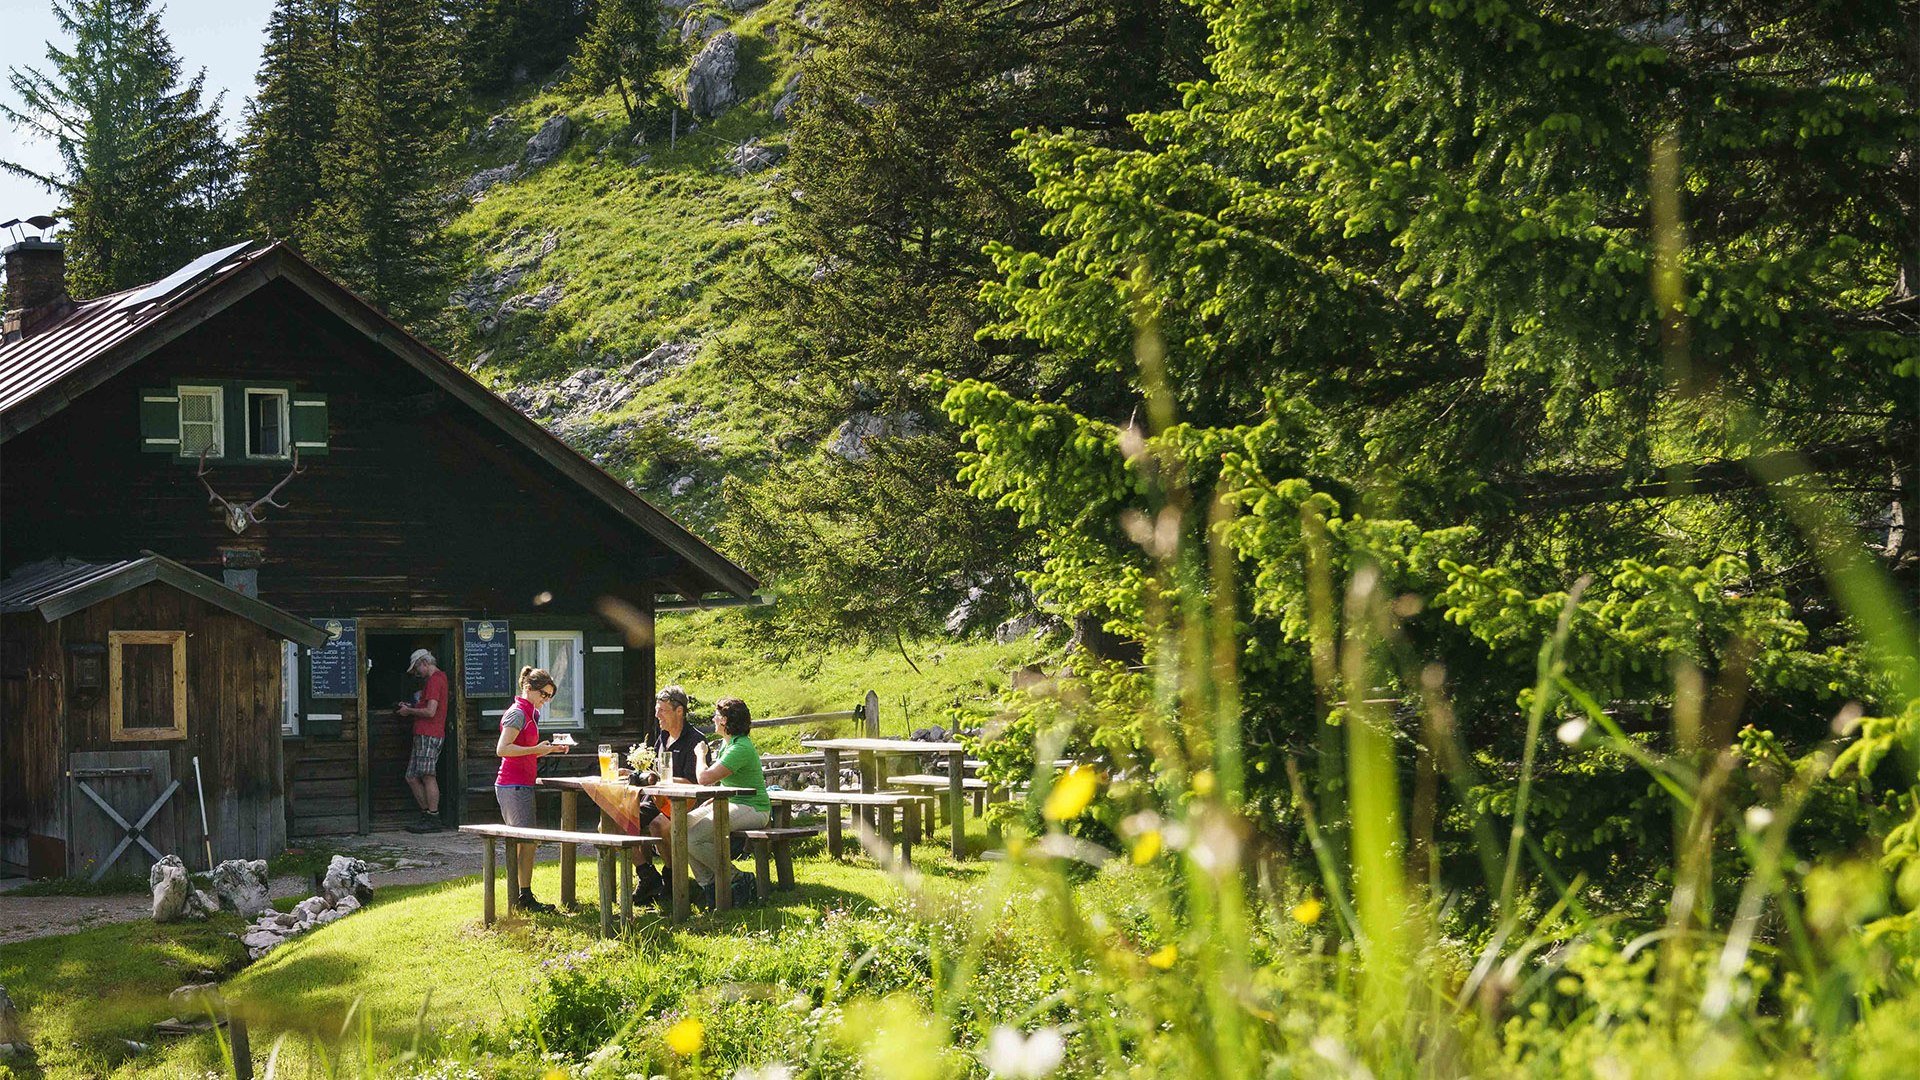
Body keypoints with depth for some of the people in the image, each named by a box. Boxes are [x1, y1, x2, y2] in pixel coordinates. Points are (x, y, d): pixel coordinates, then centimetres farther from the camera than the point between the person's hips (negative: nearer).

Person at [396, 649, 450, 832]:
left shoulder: (435, 679, -10)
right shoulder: (440, 677, 22)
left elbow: (430, 712, -18)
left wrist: (409, 711, -5)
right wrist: (409, 707, 18)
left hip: (429, 736, -11)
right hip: (422, 735, 11)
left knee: (428, 776, -10)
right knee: (412, 777, 9)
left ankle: (433, 819, -8)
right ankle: (427, 814, 12)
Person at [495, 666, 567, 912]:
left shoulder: (530, 713, 18)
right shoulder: (518, 712, -11)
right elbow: (503, 749, -20)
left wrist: (550, 749, 12)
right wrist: (536, 749, -23)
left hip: (522, 785, 10)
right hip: (514, 785, -10)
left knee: (523, 841, 10)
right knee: (528, 840, -11)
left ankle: (520, 895, 13)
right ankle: (525, 896, -10)